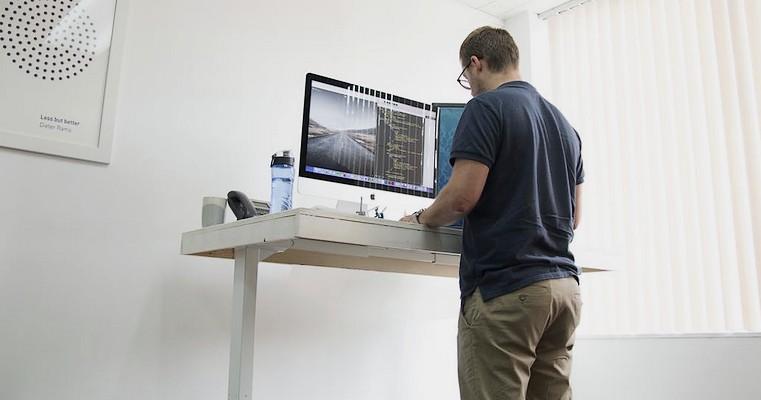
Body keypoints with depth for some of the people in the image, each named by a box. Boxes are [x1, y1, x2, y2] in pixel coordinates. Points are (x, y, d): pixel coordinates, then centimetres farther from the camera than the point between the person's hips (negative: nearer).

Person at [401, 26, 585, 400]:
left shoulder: (486, 107, -5)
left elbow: (463, 196, -15)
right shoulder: (563, 123, 18)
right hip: (564, 285, 8)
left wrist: (421, 218, 4)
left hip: (506, 288, -8)